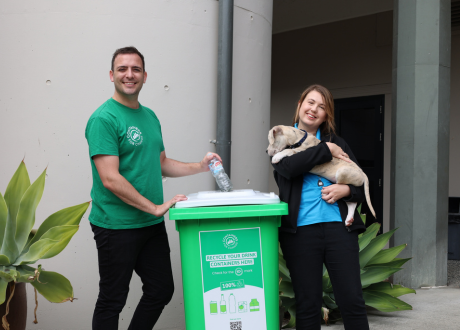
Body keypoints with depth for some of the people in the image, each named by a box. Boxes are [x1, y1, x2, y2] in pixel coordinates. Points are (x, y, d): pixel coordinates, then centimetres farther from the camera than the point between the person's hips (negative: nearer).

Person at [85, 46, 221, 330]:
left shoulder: (150, 116, 12)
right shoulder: (104, 119, -14)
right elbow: (110, 179, -21)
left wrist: (200, 167, 8)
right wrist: (155, 207, -18)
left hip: (152, 224, 8)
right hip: (117, 227, -8)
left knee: (161, 291, 16)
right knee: (112, 301, 5)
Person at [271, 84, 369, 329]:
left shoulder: (336, 142, 17)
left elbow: (361, 185, 16)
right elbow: (288, 166, -11)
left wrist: (346, 190, -6)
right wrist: (326, 150, -6)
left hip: (338, 225, 2)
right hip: (301, 229, -2)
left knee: (352, 300, -3)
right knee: (308, 305, 3)